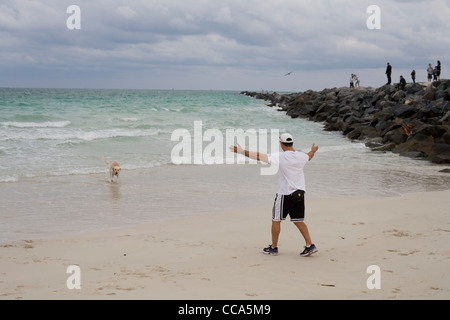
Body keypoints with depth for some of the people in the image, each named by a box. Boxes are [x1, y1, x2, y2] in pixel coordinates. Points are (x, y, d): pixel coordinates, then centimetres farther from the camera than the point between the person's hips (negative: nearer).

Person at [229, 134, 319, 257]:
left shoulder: (280, 157, -15)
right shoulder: (301, 156, 3)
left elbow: (259, 156, -17)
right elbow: (309, 157, 28)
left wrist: (242, 151, -11)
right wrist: (313, 151, 51)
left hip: (285, 194, -5)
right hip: (299, 194, 5)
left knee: (276, 220, 9)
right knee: (299, 221, 13)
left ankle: (274, 247, 17)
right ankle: (310, 245, 6)